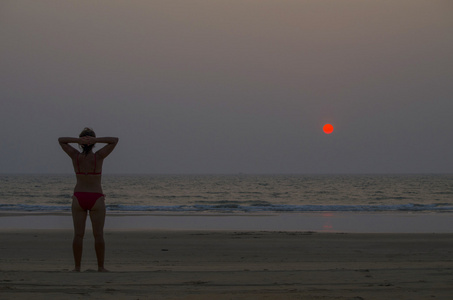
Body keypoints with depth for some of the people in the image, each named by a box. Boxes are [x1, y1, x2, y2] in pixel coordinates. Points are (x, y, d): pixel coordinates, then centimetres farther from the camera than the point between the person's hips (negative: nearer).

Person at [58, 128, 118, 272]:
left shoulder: (75, 156, -5)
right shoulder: (99, 156, -10)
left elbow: (61, 140, 6)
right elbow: (115, 140, -4)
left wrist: (78, 140, -11)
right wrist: (96, 140, -16)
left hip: (79, 199, 2)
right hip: (96, 199, -2)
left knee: (78, 234, 3)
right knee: (98, 235, 3)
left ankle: (77, 267, 1)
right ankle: (101, 267, 3)